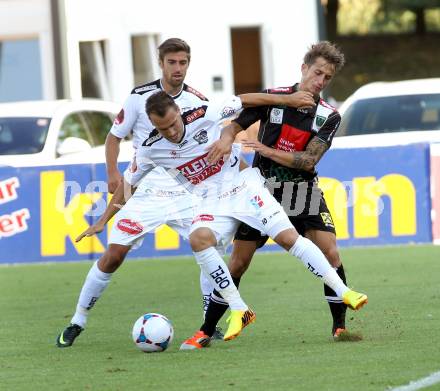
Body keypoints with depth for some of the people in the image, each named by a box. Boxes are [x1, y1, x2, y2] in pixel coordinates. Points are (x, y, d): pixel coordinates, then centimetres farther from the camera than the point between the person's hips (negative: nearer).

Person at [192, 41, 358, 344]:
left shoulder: (329, 116, -4)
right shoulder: (273, 98, -6)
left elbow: (309, 160, -14)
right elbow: (233, 126, -3)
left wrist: (268, 150, -21)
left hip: (303, 191, 1)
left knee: (330, 254, -16)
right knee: (237, 264, -3)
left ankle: (340, 326, -2)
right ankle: (206, 331, 7)